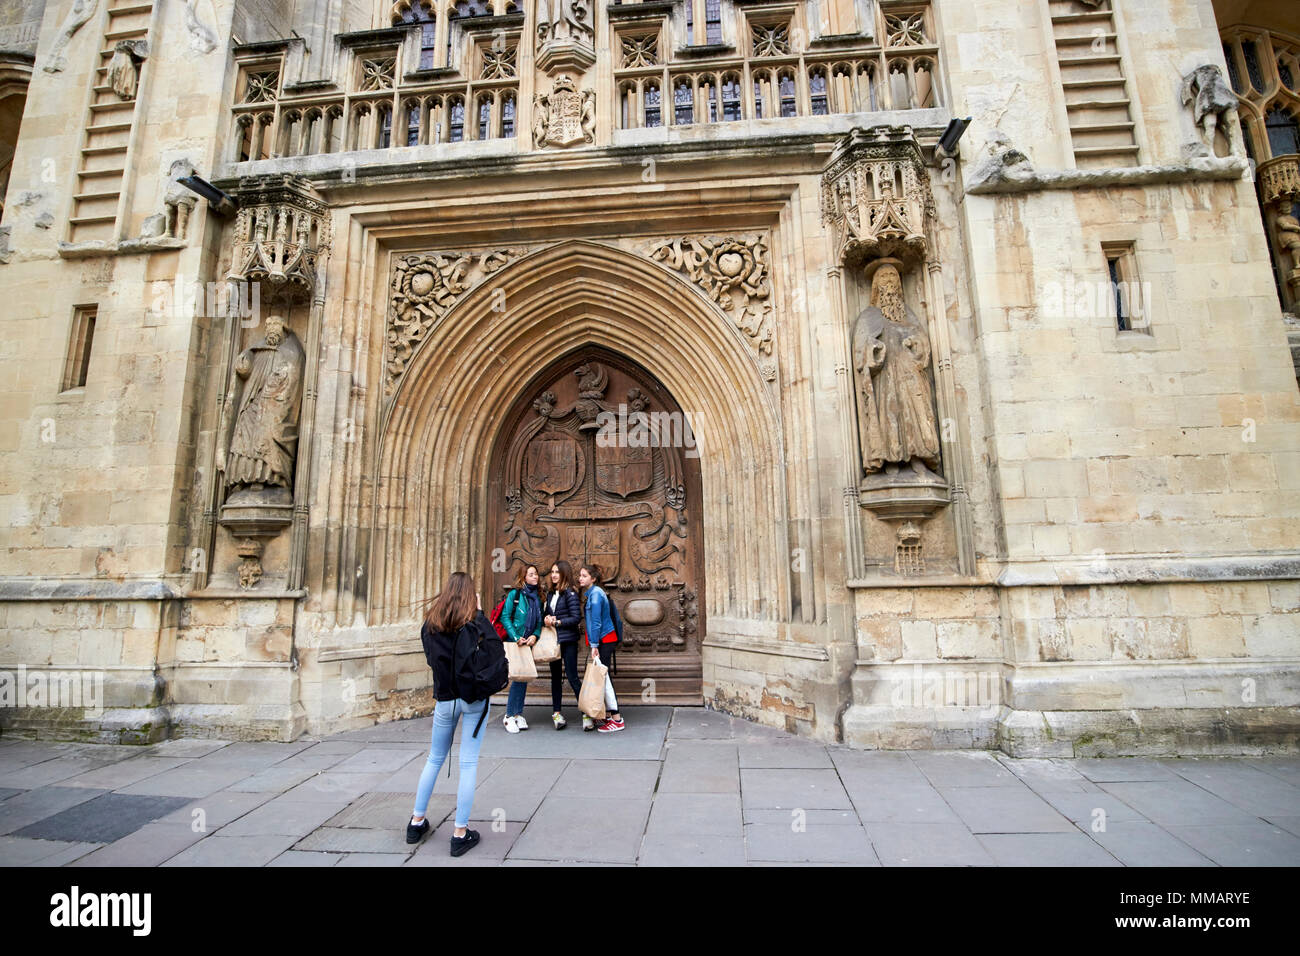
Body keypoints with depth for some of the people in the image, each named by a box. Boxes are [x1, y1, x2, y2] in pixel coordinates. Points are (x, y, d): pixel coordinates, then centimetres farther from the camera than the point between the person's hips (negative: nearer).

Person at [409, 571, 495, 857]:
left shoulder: (431, 622, 1)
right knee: (469, 763, 3)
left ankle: (417, 822, 31)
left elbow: (430, 655, 11)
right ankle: (460, 833, 9)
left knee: (435, 759, 21)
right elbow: (495, 645, -9)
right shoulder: (473, 621, -11)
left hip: (444, 699, 4)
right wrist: (480, 612, -5)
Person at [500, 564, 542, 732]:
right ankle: (509, 716, 4)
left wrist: (535, 635, -5)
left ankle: (518, 714, 19)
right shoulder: (514, 594, -8)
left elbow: (539, 621, 12)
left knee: (525, 677, 8)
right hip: (514, 643, -5)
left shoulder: (537, 597, 9)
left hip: (529, 643, 5)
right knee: (518, 677, -8)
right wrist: (516, 638, -16)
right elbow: (505, 617, -10)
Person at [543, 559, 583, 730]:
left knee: (572, 677, -6)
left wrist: (556, 622, -15)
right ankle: (556, 712, 23)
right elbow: (545, 612, 18)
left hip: (568, 640, -7)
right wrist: (546, 618, -4)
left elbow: (576, 618, -16)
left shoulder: (570, 593, -11)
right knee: (555, 676, 13)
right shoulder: (550, 593, 10)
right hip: (553, 639, 7)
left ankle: (586, 713, 2)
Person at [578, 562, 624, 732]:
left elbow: (596, 621, -18)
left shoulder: (595, 593, -14)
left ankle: (617, 720, -3)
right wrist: (594, 643, 20)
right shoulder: (591, 592, 16)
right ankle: (608, 716, 19)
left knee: (603, 677, -7)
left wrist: (594, 645, -19)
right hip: (605, 640, 10)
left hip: (603, 640, -10)